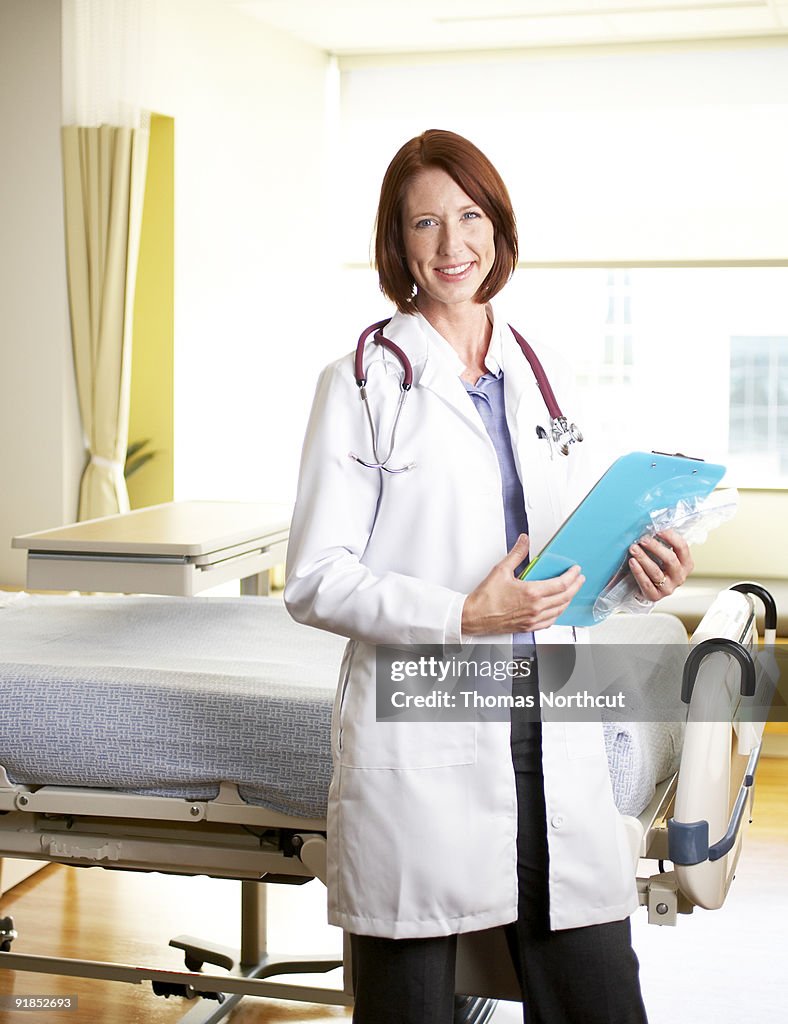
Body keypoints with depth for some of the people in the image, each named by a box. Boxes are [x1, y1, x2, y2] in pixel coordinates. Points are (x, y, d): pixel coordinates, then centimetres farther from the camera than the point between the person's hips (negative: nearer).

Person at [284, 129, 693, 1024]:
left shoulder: (548, 379, 14)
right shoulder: (362, 383, -1)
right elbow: (314, 581, -6)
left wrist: (635, 570, -2)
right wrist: (462, 617, -19)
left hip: (552, 735, 4)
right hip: (420, 741, -4)